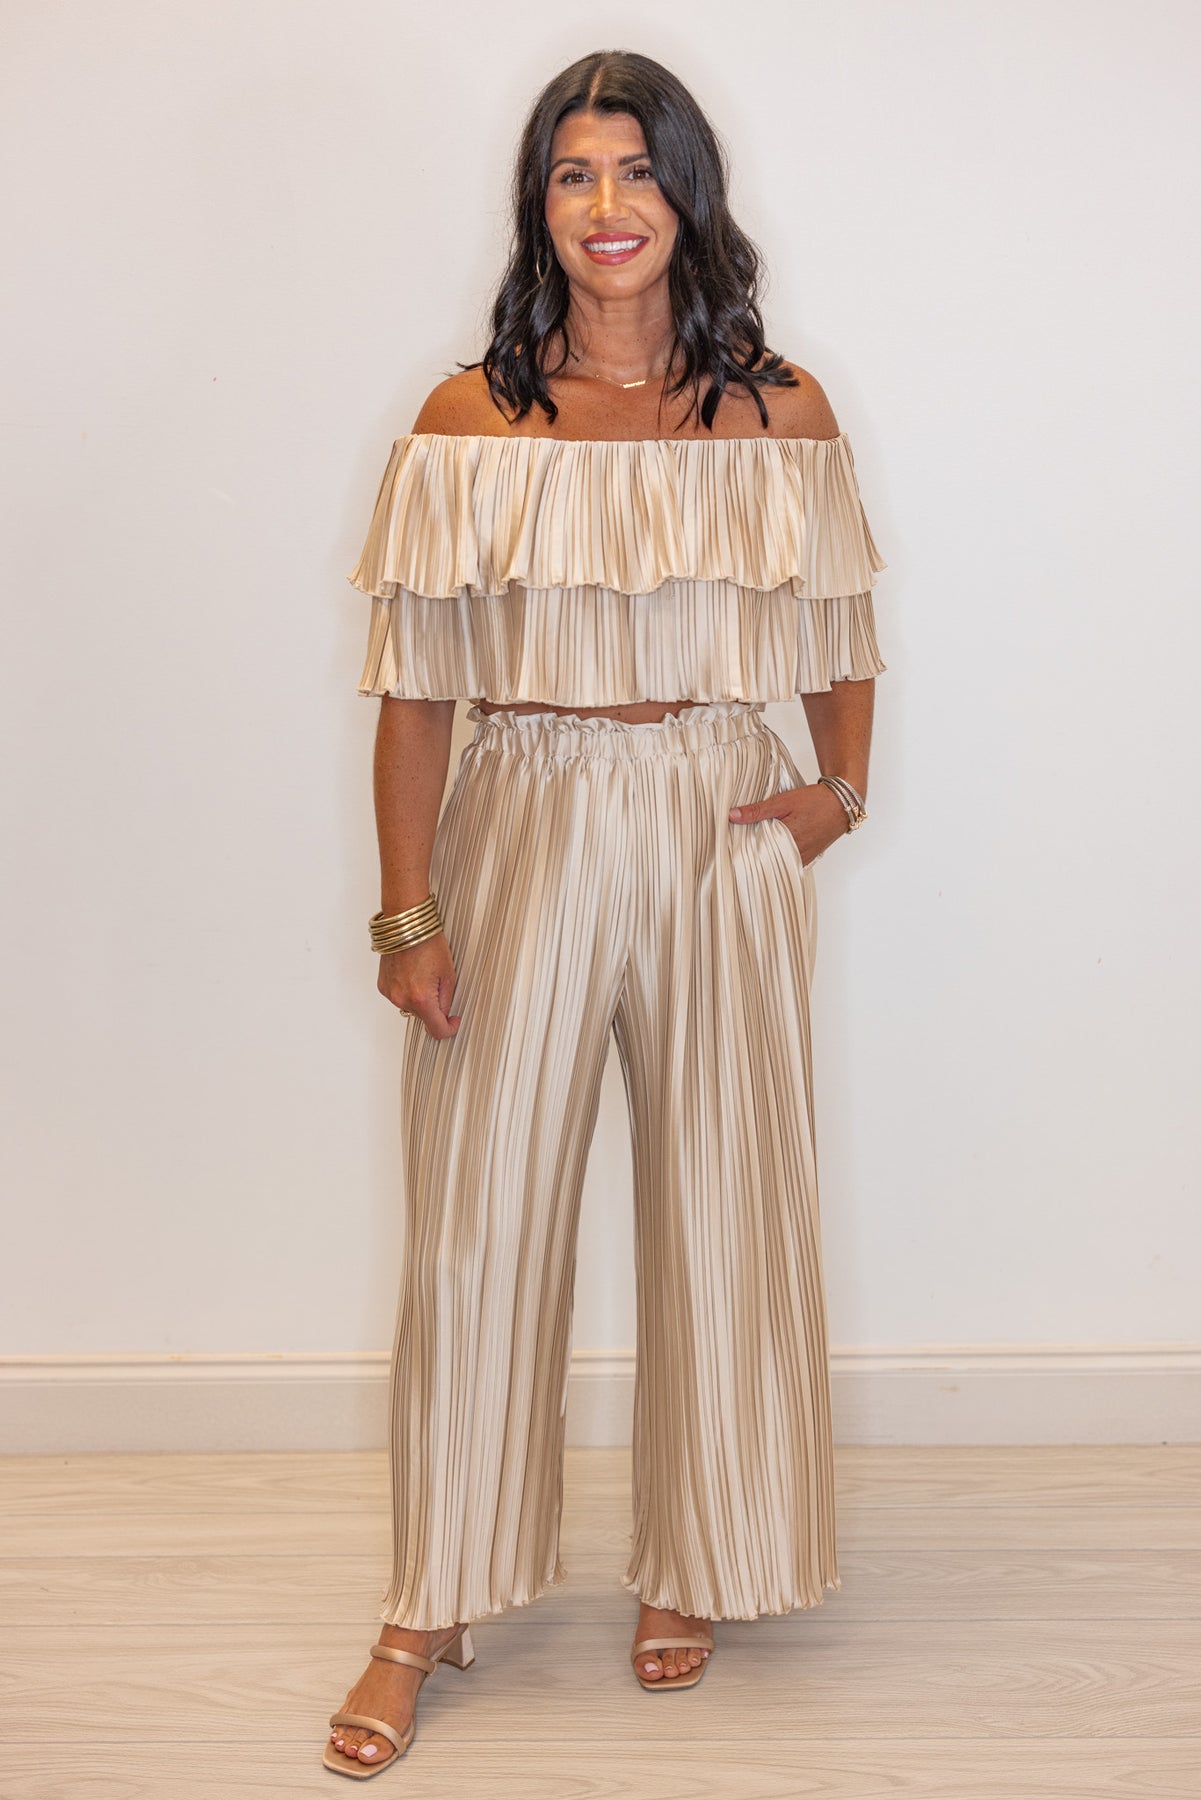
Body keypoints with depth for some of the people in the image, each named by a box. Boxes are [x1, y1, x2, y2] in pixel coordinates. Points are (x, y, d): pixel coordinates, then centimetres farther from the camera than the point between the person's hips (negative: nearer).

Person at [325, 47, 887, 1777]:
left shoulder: (778, 412, 3)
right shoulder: (469, 419, 0)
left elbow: (840, 631, 15)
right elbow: (415, 689, -1)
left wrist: (845, 786, -2)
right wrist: (408, 909, -6)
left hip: (721, 835, 1)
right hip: (523, 828, -1)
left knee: (719, 1207, 8)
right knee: (477, 1215, 2)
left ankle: (694, 1568, 27)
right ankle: (432, 1608, 16)